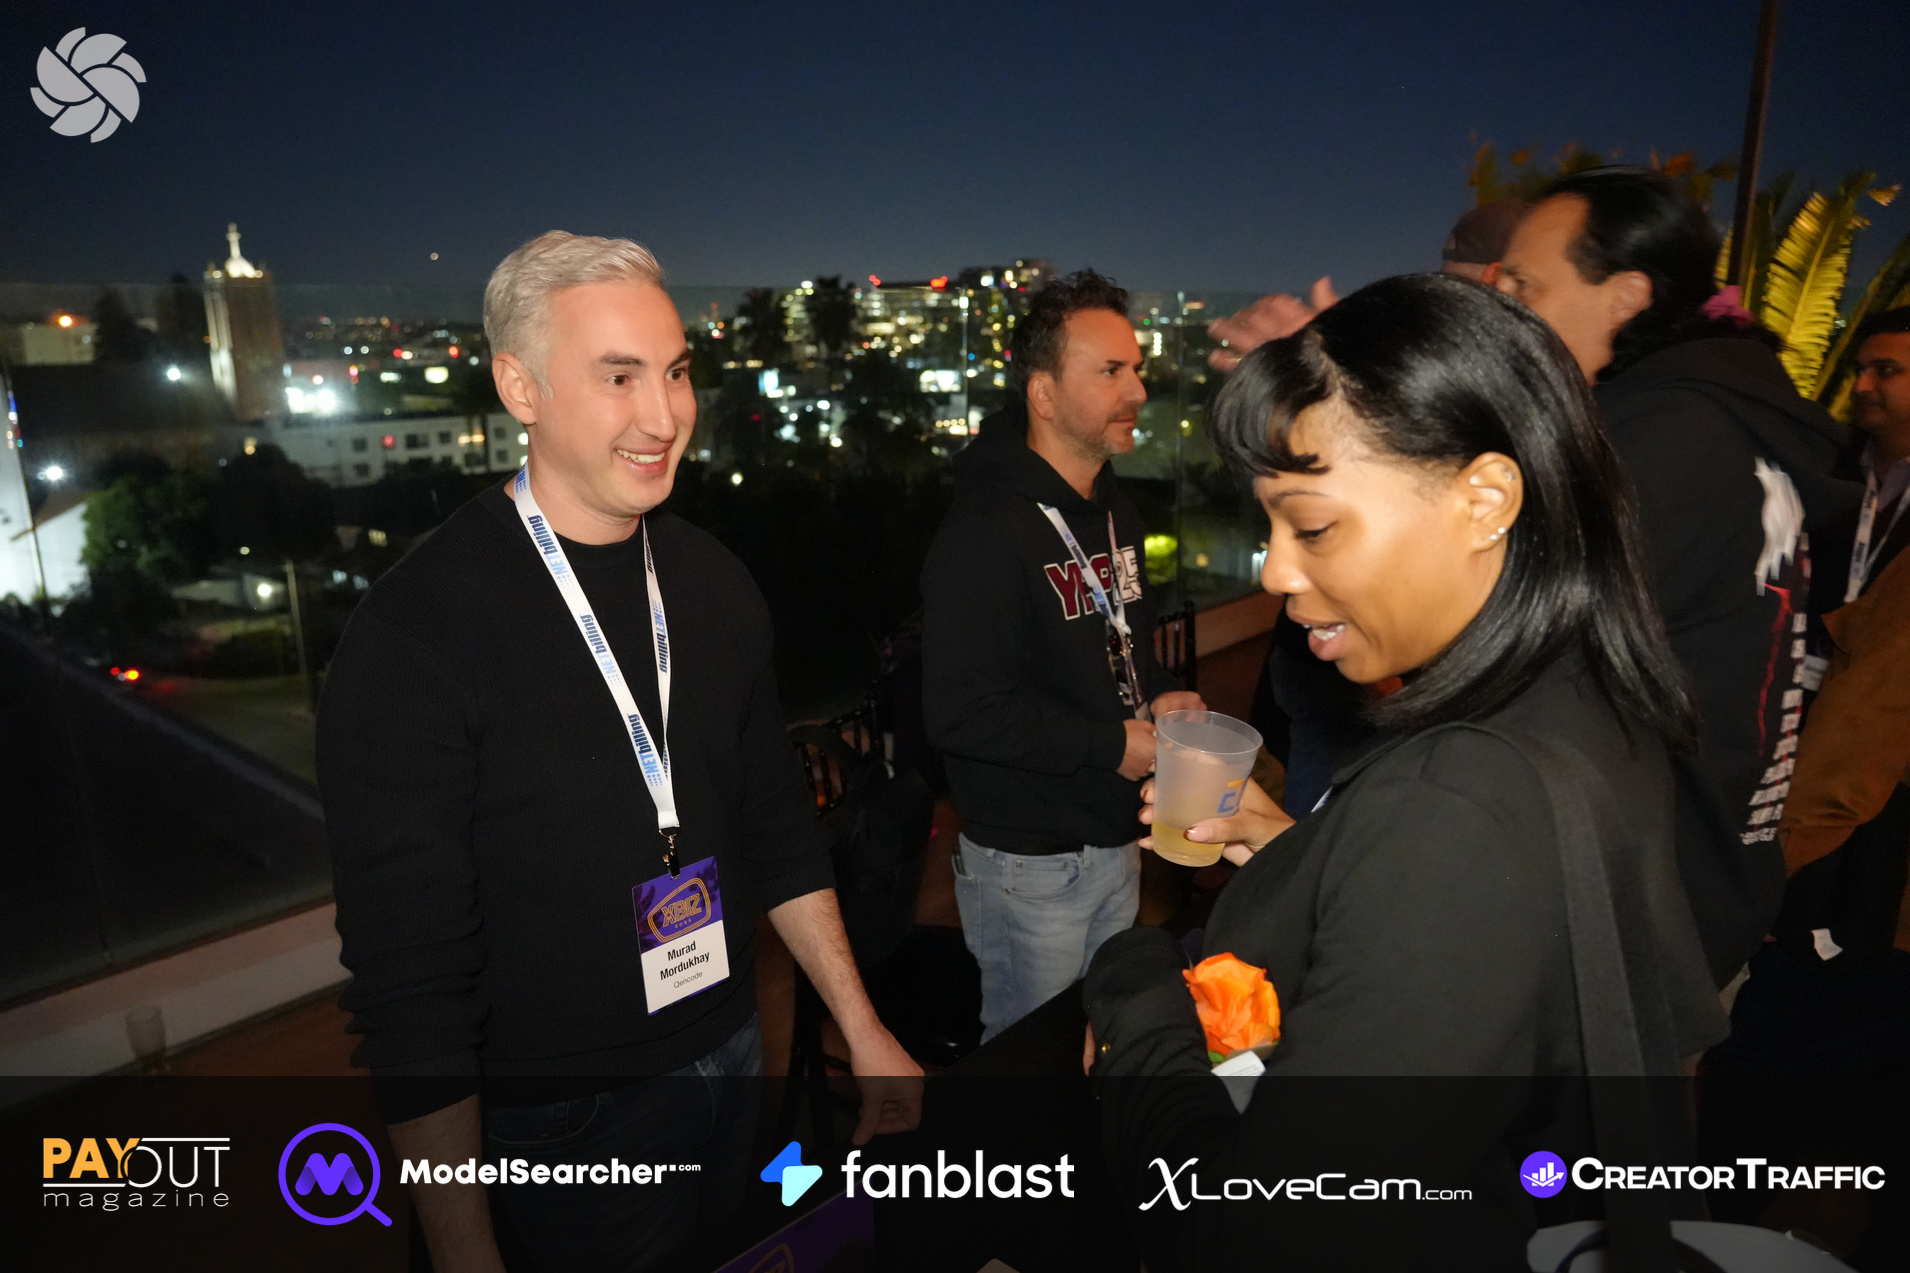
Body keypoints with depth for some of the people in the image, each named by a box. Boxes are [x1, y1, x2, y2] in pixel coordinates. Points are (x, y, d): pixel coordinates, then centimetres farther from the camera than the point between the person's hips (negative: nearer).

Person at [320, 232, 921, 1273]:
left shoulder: (712, 583, -1)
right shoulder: (417, 635, -21)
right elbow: (409, 980, -18)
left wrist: (861, 1030, 7)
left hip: (730, 1050, 6)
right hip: (566, 1122, -5)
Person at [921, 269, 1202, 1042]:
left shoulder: (1115, 513, 9)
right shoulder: (985, 531, -21)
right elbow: (959, 712, -26)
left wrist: (1159, 695, 1)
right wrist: (1112, 744, -21)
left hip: (1116, 840, 8)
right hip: (1029, 862, -8)